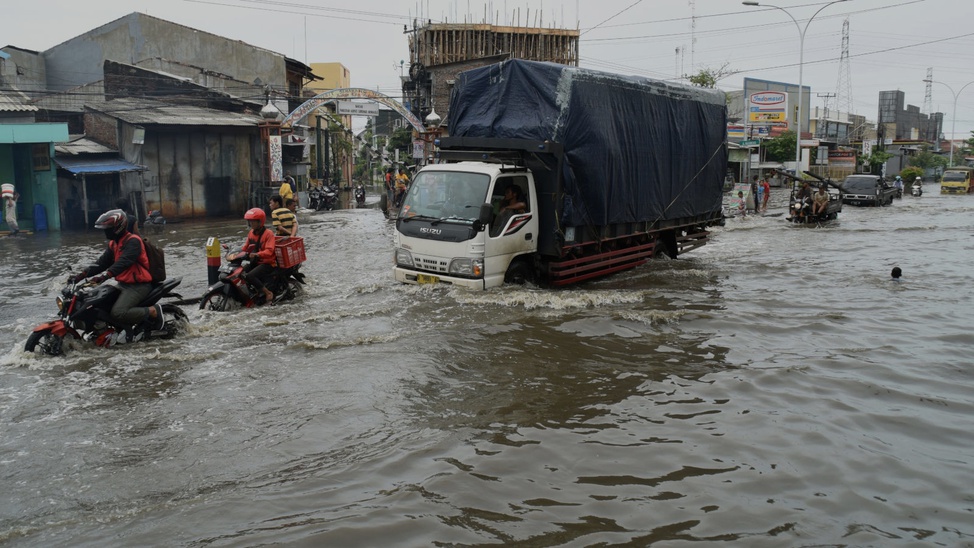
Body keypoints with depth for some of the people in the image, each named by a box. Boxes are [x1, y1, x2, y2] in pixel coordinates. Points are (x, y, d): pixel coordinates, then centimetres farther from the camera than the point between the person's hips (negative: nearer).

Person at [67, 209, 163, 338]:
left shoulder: (133, 241, -16)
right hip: (123, 284, 10)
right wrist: (81, 275, 2)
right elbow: (102, 263, 13)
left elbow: (123, 262, -30)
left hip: (138, 285, -10)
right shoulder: (114, 244, 13)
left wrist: (103, 276, -42)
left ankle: (153, 311, -9)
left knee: (118, 313, -27)